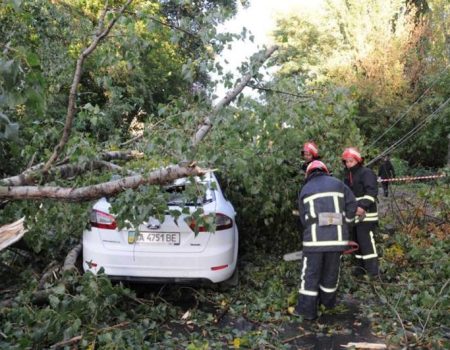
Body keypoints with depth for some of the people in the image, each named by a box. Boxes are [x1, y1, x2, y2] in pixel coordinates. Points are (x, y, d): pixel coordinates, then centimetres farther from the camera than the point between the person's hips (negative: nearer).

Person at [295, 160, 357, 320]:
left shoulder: (305, 189, 12)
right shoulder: (337, 183, 13)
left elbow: (304, 218, 13)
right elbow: (352, 205, 5)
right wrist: (343, 224, 16)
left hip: (314, 238, -1)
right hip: (337, 237, 2)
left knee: (310, 273, 6)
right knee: (331, 271, 18)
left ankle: (307, 309, 7)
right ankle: (328, 301, 34)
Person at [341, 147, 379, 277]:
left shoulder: (366, 173, -9)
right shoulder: (348, 176, 17)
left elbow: (371, 192, -21)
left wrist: (363, 206, -31)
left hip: (366, 214, -9)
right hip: (354, 215, 9)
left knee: (366, 241, -12)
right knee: (357, 241, 12)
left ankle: (372, 270, -9)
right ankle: (360, 267, 22)